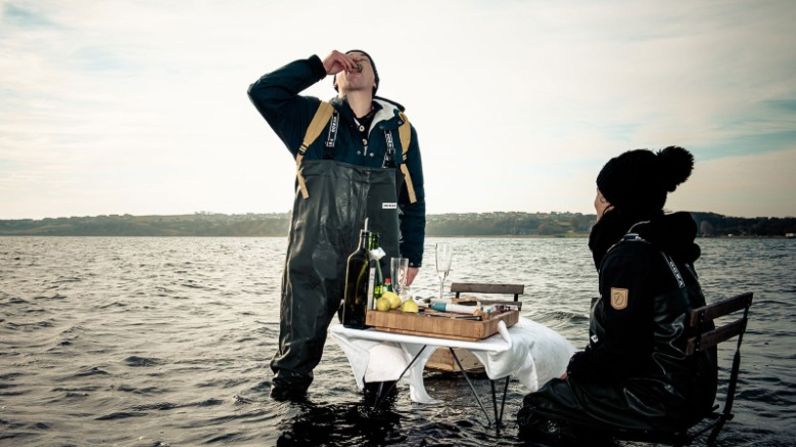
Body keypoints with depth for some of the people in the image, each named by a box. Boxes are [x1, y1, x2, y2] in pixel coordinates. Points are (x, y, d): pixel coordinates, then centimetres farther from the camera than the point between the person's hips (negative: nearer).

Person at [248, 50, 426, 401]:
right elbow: (262, 91, 0)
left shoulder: (400, 128, 13)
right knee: (300, 343, 5)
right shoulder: (313, 117, 13)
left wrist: (412, 257, 8)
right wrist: (319, 66, 2)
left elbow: (414, 199, 13)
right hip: (314, 259, -1)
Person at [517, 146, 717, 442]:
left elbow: (620, 350, -23)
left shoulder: (630, 253, -21)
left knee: (535, 409, 1)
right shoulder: (664, 241, 8)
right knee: (558, 390, 21)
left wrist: (576, 367, -5)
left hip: (661, 400, -9)